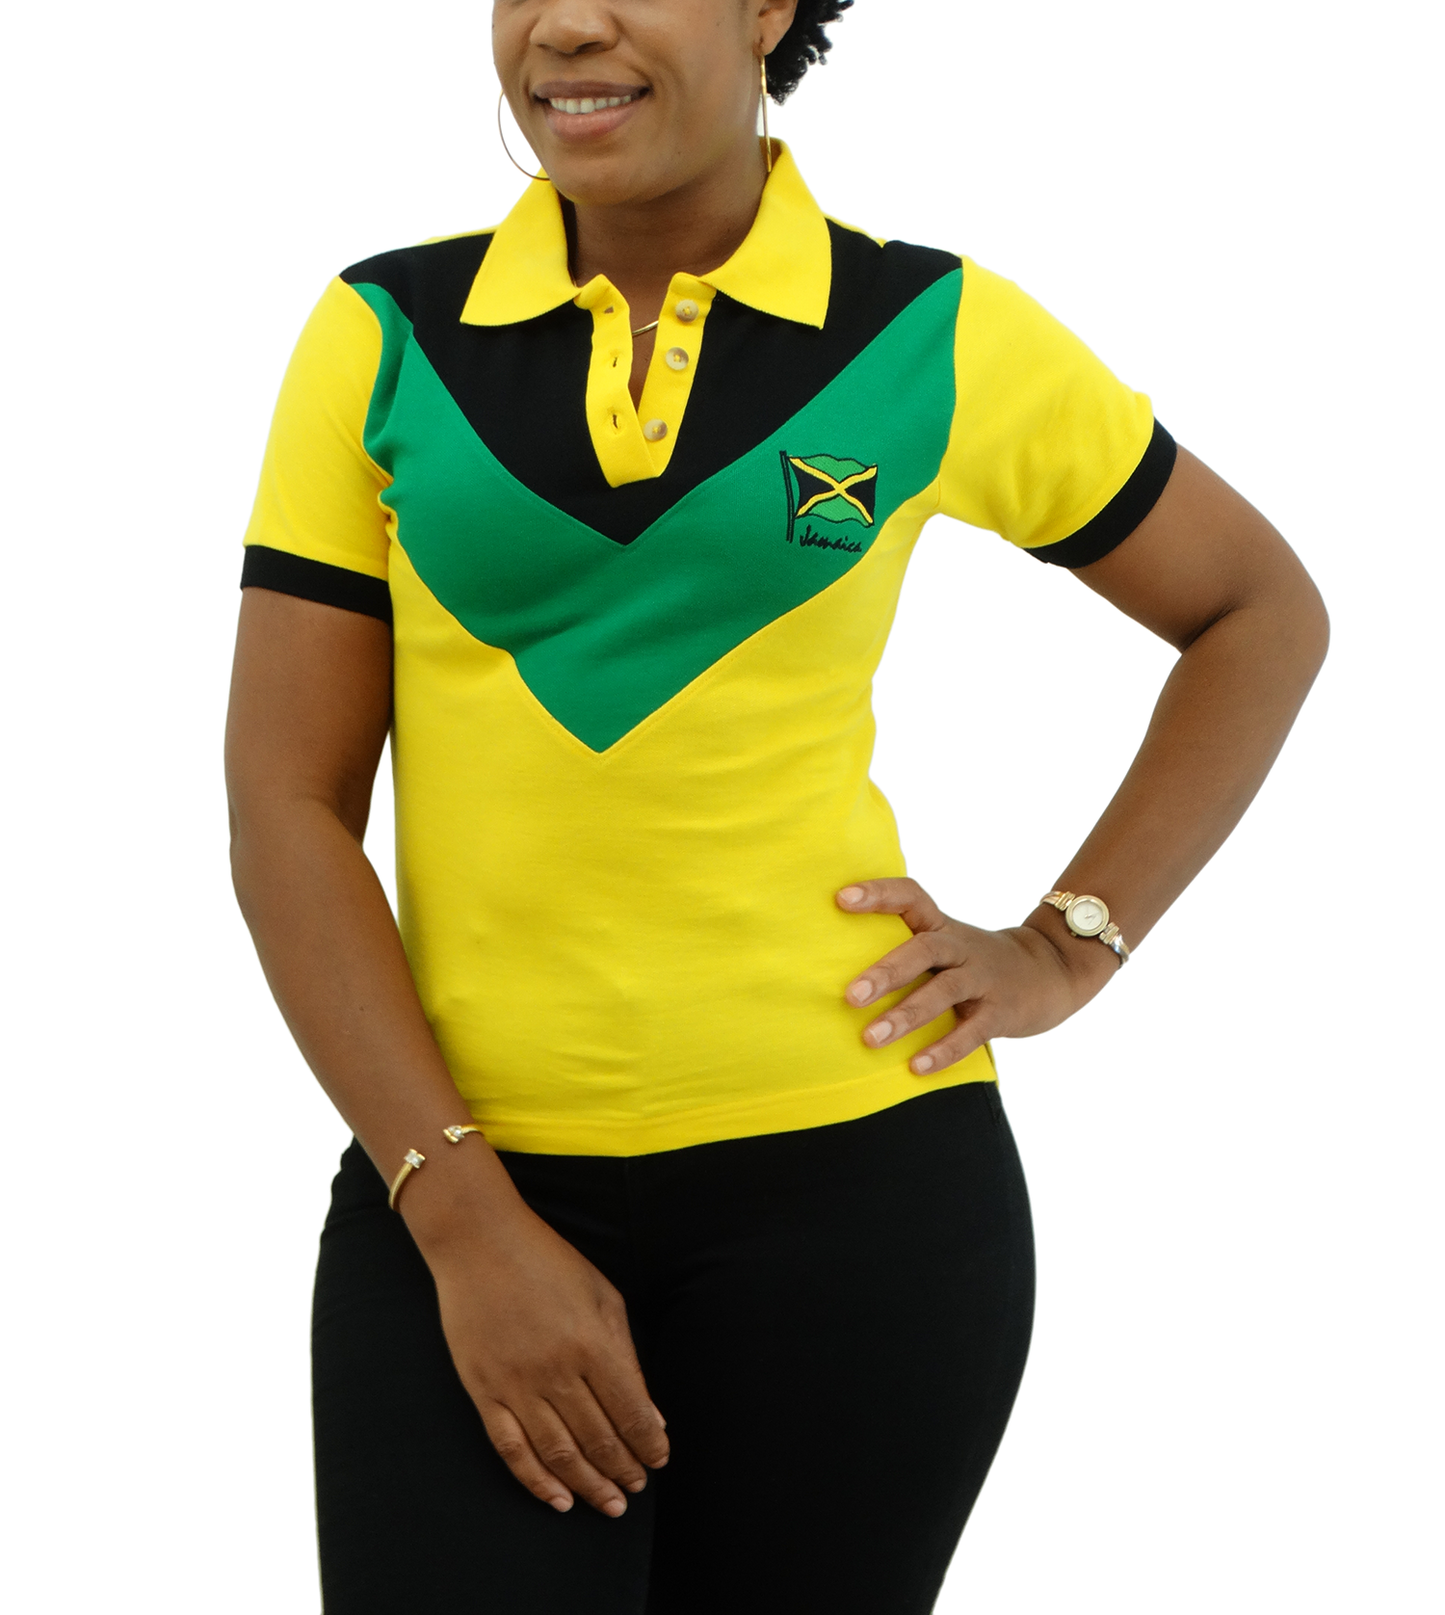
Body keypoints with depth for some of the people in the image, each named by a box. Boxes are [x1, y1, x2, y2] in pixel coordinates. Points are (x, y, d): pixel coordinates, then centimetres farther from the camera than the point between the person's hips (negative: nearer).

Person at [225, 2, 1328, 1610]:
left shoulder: (936, 338, 1)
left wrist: (1072, 944, 4)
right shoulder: (385, 340, 2)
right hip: (458, 1183, 0)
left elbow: (1261, 608, 15)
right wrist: (460, 1216, -10)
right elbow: (286, 802, -2)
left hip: (848, 1178, 0)